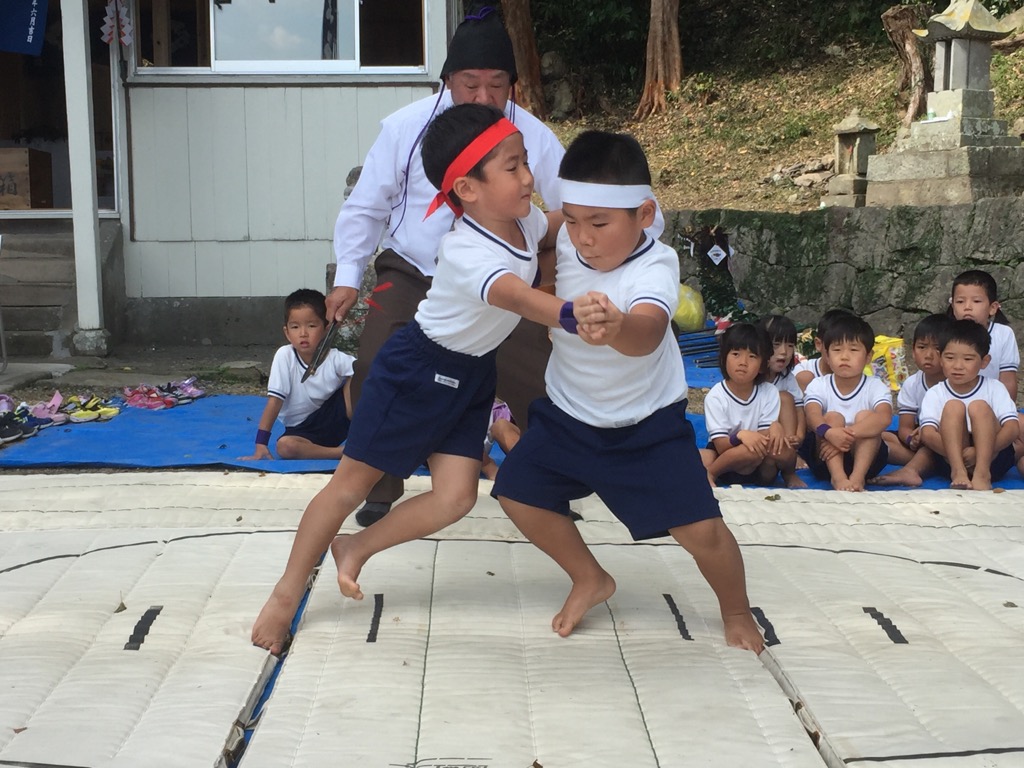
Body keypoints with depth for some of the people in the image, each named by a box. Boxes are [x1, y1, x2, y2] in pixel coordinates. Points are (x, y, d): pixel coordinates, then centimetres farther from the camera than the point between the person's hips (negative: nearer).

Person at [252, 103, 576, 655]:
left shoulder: (523, 221, -7)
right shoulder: (467, 254, -33)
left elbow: (562, 224, 18)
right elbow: (520, 299, -53)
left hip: (472, 373, 8)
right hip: (417, 367, -8)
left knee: (455, 495, -3)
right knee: (353, 479, 4)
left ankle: (355, 549, 20)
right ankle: (288, 591, 20)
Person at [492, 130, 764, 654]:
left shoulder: (654, 268, -31)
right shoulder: (567, 243, -15)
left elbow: (648, 333, -55)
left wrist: (616, 328, -76)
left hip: (646, 424, -5)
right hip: (567, 413, 6)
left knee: (701, 529, -10)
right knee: (517, 494, 2)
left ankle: (736, 611, 23)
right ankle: (590, 581, 26)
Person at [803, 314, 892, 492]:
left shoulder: (876, 387, -4)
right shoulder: (818, 386, -2)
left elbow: (884, 417, -27)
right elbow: (812, 416, -23)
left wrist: (848, 434, -41)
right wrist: (829, 432, -48)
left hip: (866, 457, 0)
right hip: (826, 459, 0)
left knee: (865, 416, -22)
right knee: (832, 417, -23)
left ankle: (858, 476, -36)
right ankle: (837, 476, -39)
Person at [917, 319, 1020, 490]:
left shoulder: (994, 388, -1)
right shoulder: (934, 394, 0)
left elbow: (1013, 428, -14)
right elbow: (927, 434, -15)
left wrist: (979, 452, -30)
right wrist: (963, 453, -32)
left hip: (993, 458, 0)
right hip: (951, 459, 0)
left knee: (979, 407, -22)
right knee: (953, 407, -20)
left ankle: (982, 473, -35)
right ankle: (958, 472, -35)